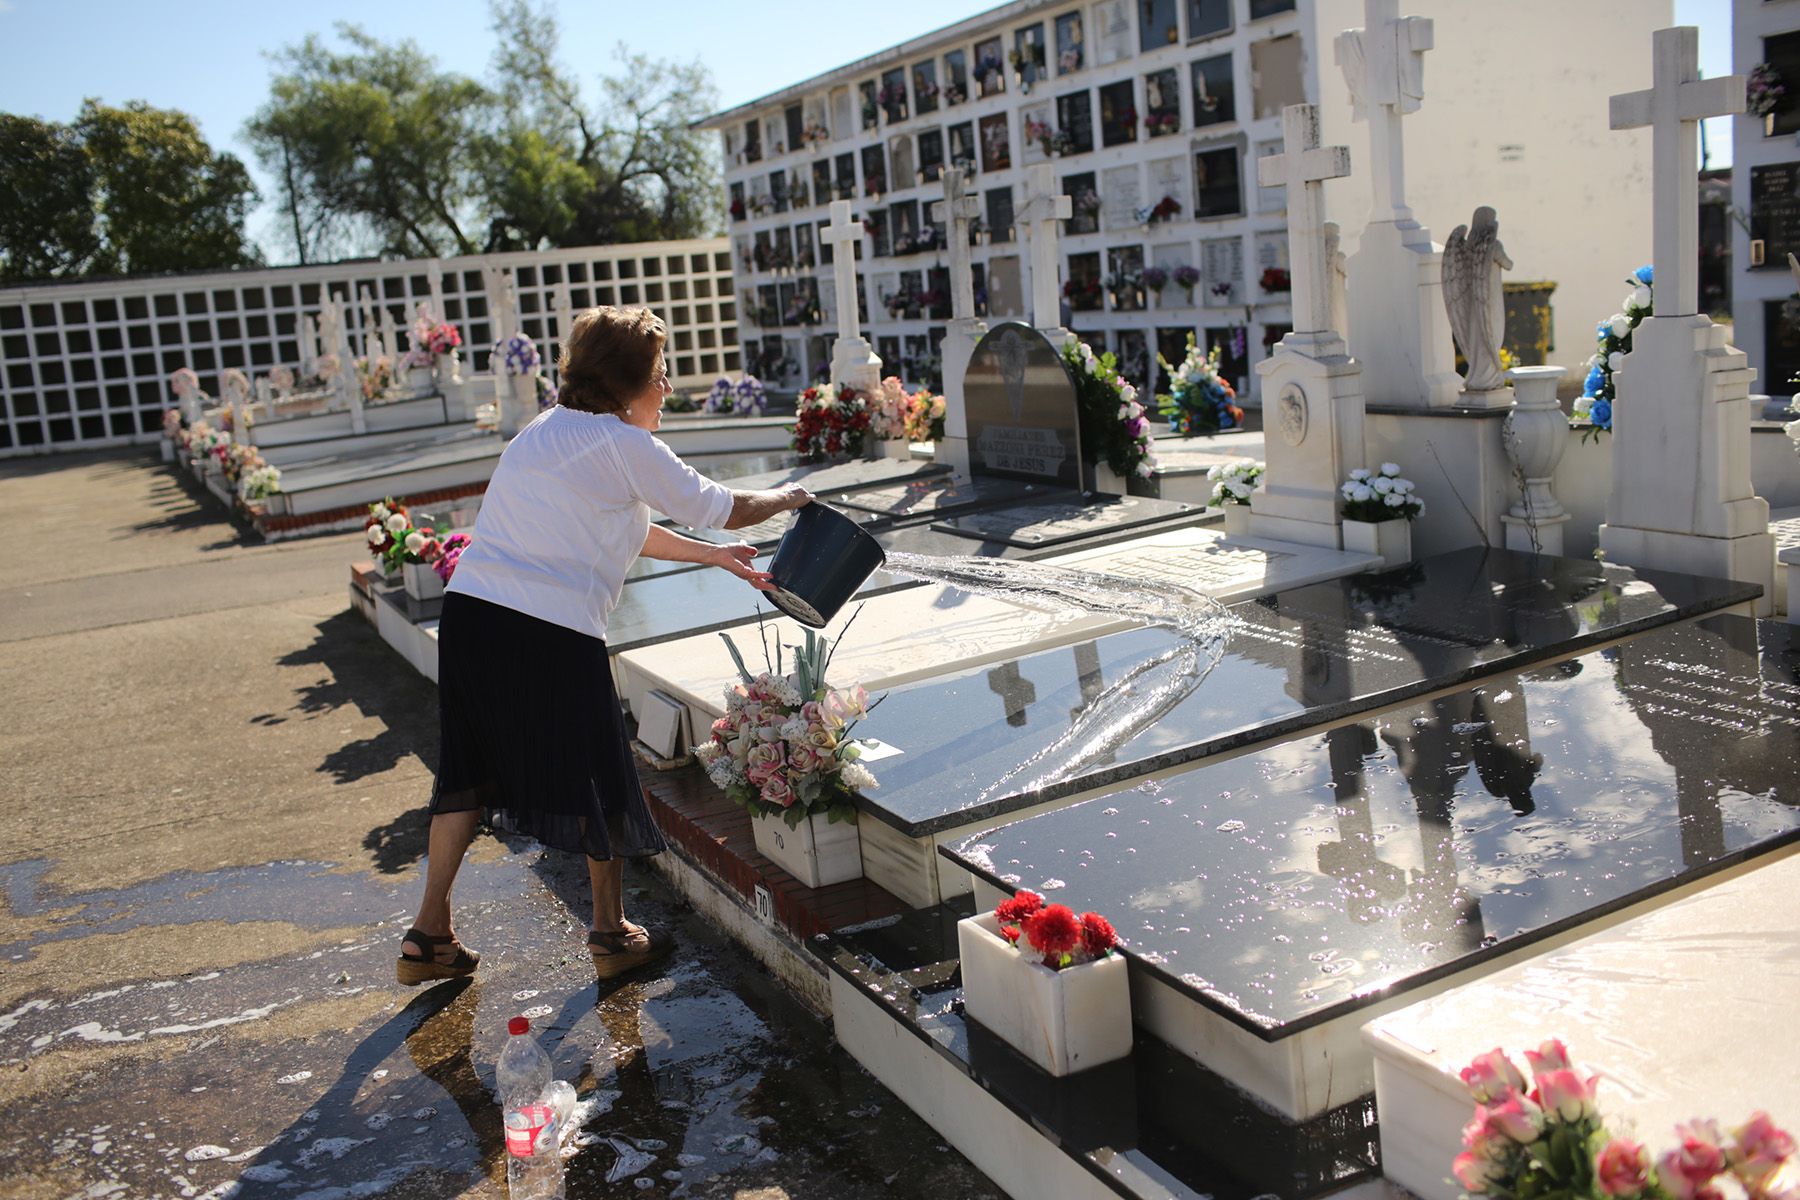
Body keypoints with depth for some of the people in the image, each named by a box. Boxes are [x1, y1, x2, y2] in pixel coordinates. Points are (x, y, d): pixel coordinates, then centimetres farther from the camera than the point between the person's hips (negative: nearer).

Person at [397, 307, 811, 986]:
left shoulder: (547, 429, 20)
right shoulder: (624, 445, -6)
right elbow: (722, 509, 2)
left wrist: (714, 556, 33)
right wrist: (786, 498, 21)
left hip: (469, 615, 8)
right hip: (552, 633, -8)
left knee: (469, 770, 18)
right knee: (599, 780, 10)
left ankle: (428, 935, 21)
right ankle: (611, 933, 23)